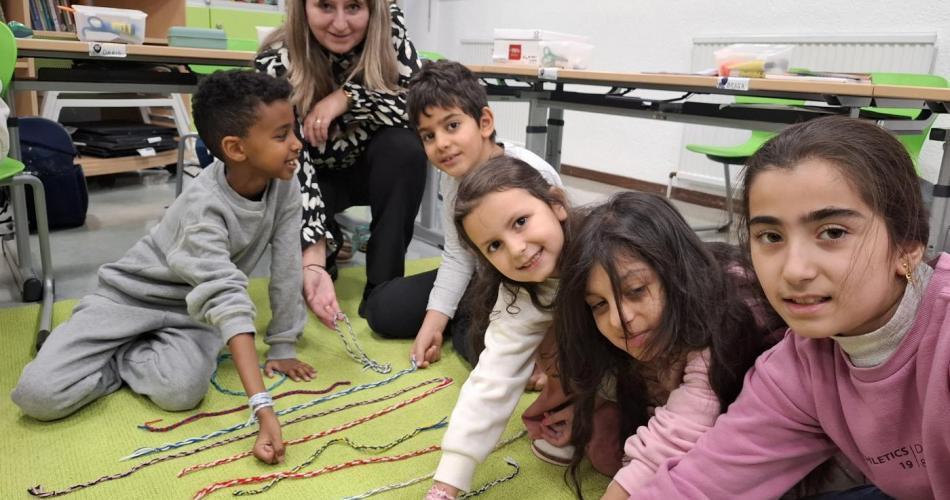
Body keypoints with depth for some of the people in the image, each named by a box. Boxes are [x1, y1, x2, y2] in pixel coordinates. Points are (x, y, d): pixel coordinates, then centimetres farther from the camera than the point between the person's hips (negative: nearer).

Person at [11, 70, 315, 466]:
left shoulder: (285, 183, -15)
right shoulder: (204, 208, -32)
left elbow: (287, 265, -7)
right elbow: (227, 301, -42)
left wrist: (283, 346, -5)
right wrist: (263, 406, -49)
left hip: (193, 309, 4)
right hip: (134, 295, -4)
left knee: (181, 389, -28)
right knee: (38, 394, -20)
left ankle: (125, 356, 4)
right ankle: (121, 355, 8)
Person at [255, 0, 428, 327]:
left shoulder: (389, 27, -21)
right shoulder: (276, 65, -26)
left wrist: (346, 97, -35)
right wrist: (312, 263, -44)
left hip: (374, 167, 1)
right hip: (318, 176, -1)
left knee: (405, 147, -30)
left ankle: (382, 286, -17)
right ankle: (330, 249, 6)